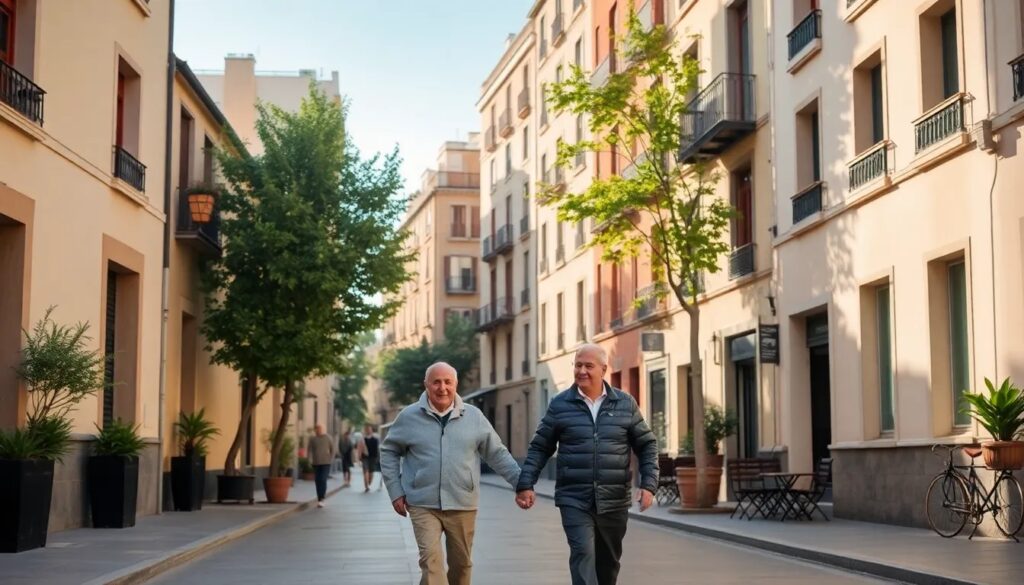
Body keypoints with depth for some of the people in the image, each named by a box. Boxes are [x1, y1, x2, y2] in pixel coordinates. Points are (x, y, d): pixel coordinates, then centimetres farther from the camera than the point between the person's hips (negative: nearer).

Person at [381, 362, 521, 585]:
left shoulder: (473, 416, 3)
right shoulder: (409, 416, 1)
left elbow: (497, 453, 8)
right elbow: (389, 452, 10)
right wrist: (395, 491, 3)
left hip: (462, 505, 2)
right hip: (423, 505, -2)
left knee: (461, 564, 11)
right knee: (431, 559, -17)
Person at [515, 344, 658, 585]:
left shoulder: (625, 404, 4)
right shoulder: (560, 405, 1)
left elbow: (647, 445, 8)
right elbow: (539, 448, 6)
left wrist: (649, 484, -3)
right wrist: (525, 484, -3)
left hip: (614, 501, 2)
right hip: (574, 500, -2)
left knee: (608, 562, 13)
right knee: (583, 553, -17)